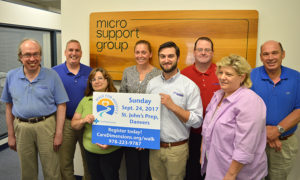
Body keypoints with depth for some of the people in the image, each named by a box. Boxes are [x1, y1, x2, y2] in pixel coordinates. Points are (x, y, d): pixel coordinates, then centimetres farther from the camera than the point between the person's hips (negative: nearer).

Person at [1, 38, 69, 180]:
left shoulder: (52, 75, -5)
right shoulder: (11, 76, 3)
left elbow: (61, 105, -5)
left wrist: (59, 133, -9)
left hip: (46, 126, -2)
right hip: (21, 127, 3)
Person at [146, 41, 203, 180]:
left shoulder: (189, 86, -12)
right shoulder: (152, 83, 3)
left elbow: (197, 121, -15)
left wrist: (173, 106, -23)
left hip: (177, 149, -4)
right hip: (154, 146, 4)